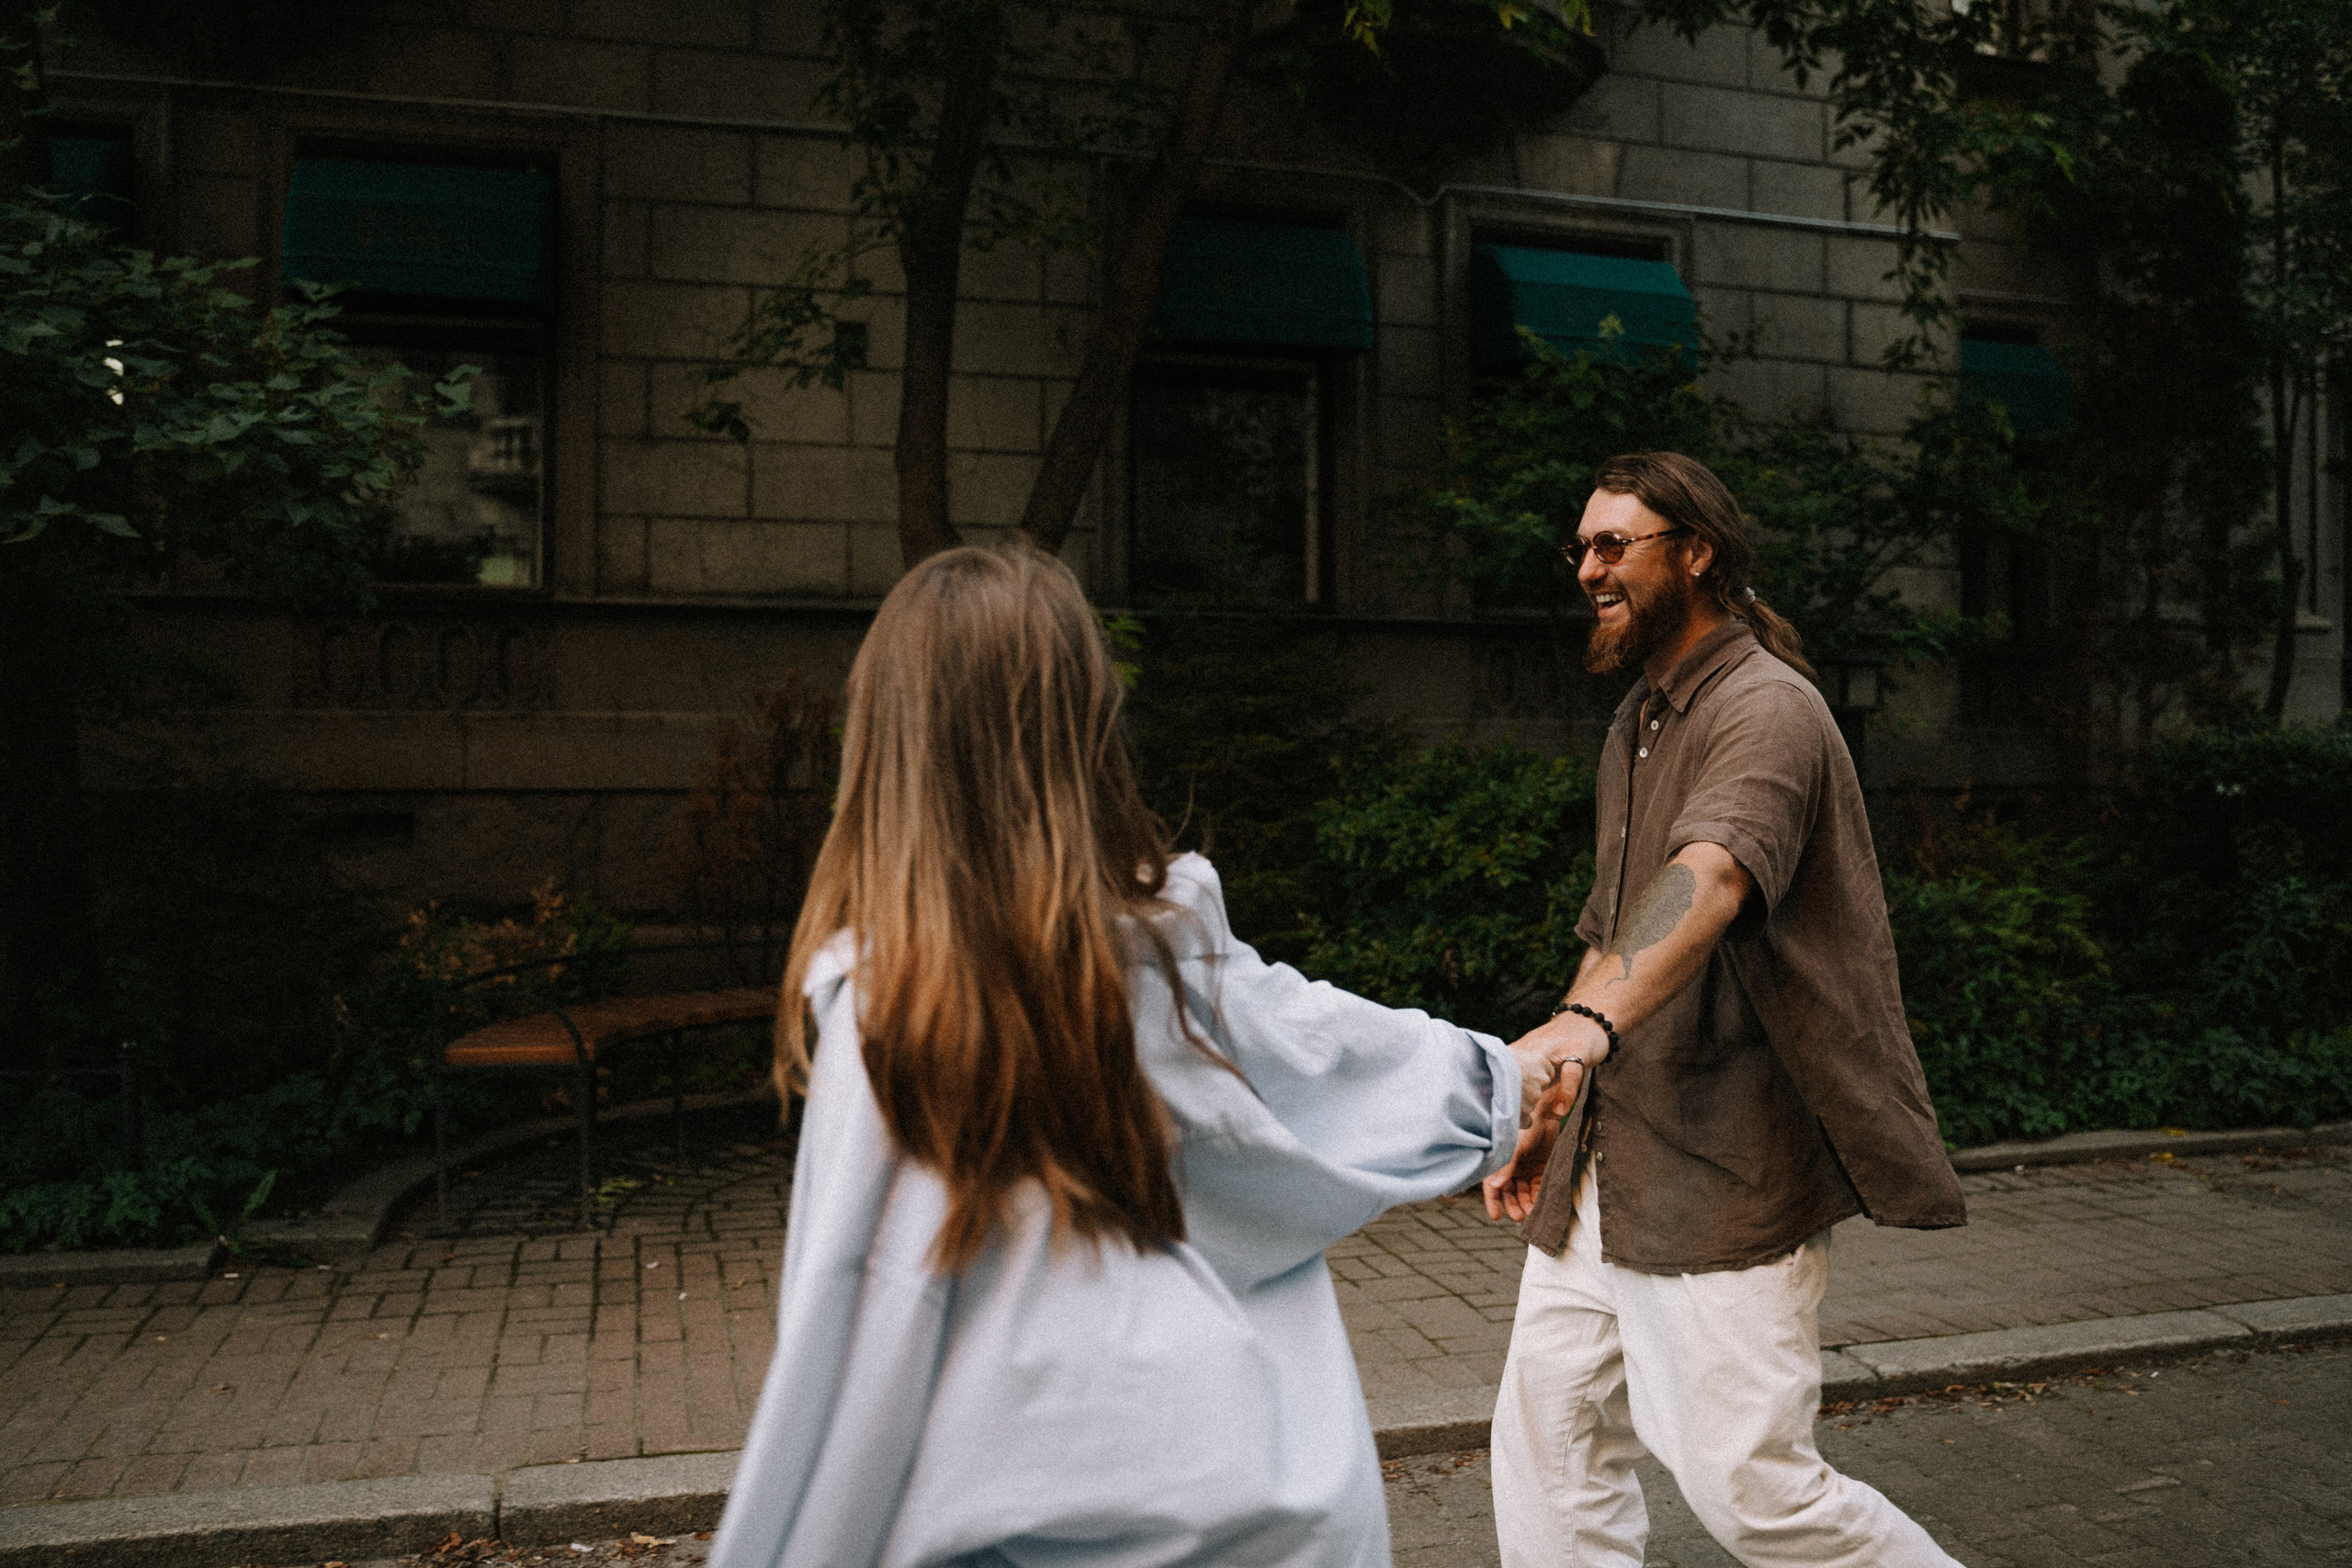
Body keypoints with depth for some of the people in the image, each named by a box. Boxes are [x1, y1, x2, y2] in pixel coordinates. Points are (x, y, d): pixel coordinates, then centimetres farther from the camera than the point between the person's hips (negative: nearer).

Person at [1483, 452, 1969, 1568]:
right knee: (1546, 1446, 8)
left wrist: (1586, 1022, -51)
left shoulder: (1766, 709, -13)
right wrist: (1546, 1109, 15)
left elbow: (1708, 882, -34)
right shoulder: (1636, 723, 17)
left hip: (1725, 1179, -8)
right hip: (1601, 1171, 9)